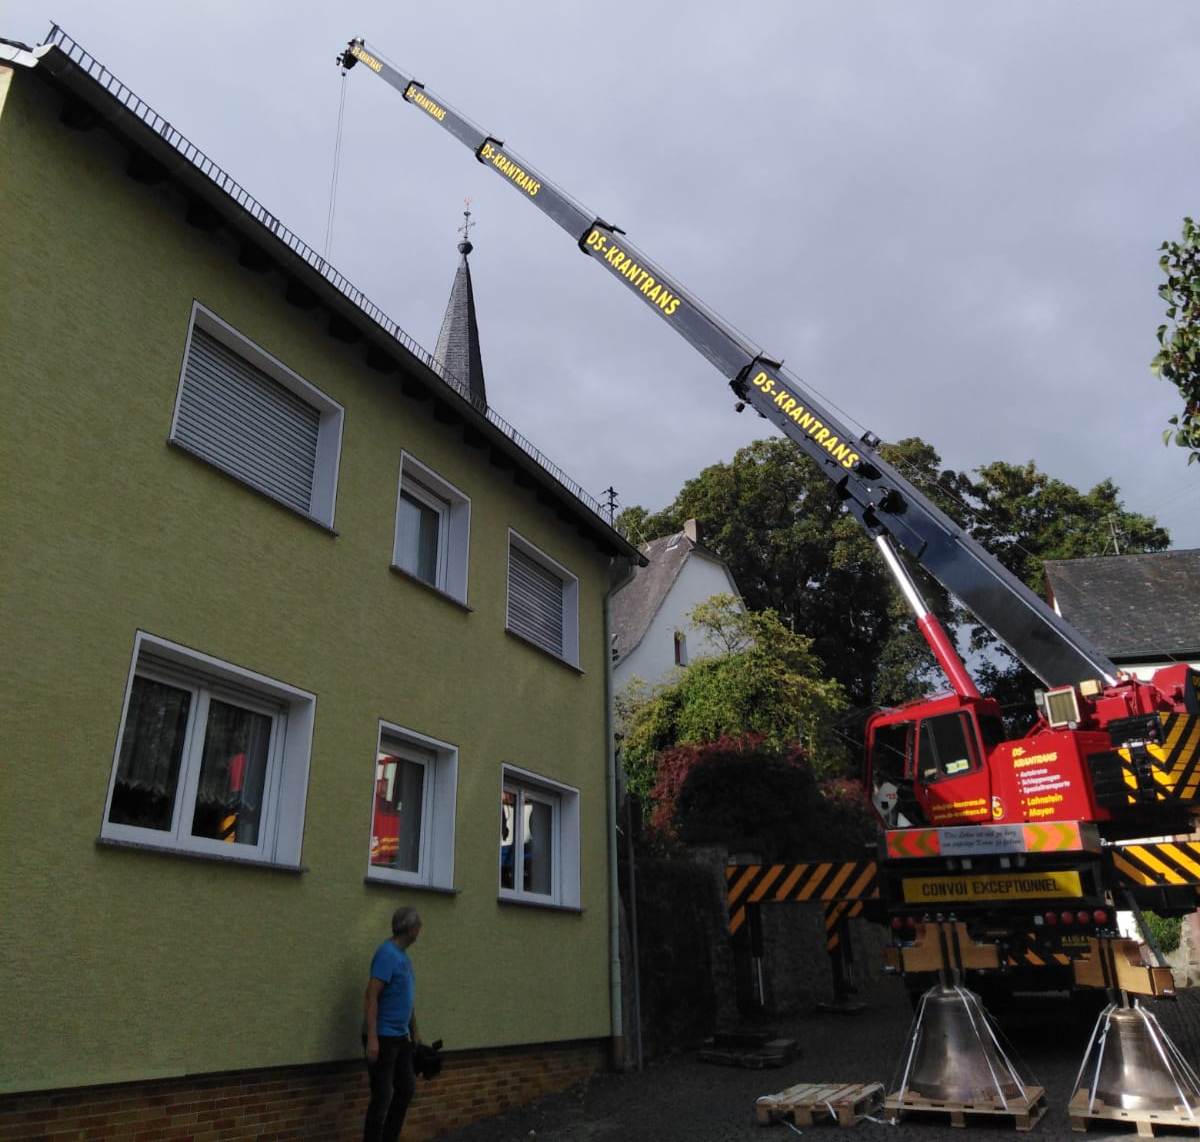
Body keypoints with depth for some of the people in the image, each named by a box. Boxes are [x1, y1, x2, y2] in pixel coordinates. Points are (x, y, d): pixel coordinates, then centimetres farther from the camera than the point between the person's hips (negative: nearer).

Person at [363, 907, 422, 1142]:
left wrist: (414, 1032, 23)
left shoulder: (403, 956, 10)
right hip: (383, 1038, -9)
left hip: (401, 1037, 9)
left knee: (406, 1089, 14)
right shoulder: (386, 954, -18)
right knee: (382, 1096, -3)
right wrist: (372, 1039, -25)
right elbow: (371, 997, -22)